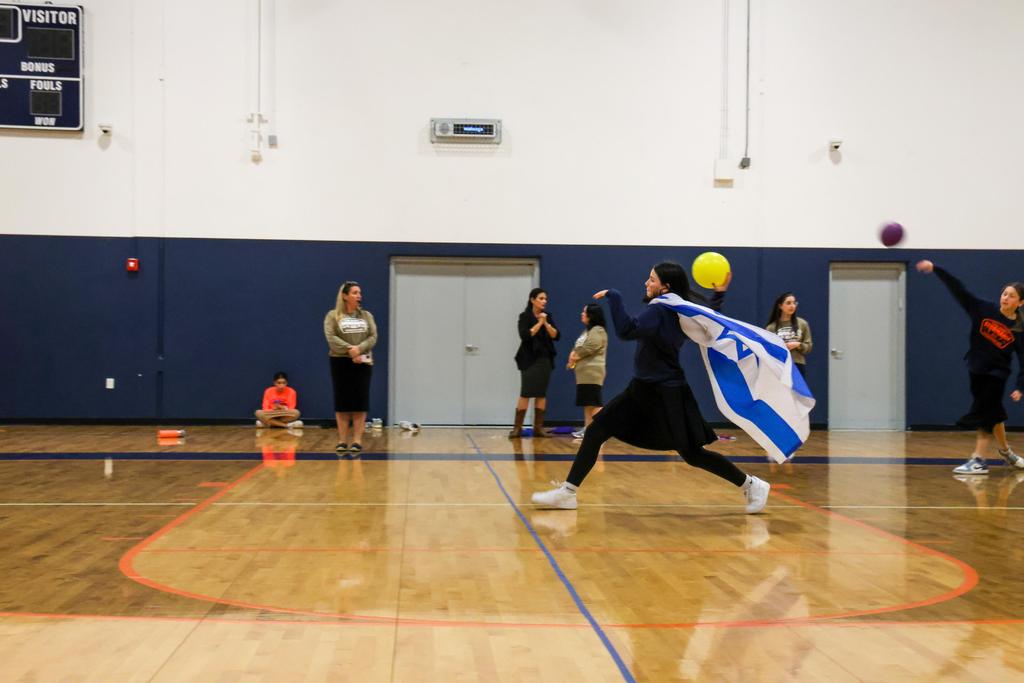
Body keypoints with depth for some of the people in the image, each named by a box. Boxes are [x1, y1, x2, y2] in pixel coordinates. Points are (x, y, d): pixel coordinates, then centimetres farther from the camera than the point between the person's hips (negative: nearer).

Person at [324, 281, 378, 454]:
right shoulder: (333, 315, 3)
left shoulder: (366, 315, 11)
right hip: (340, 362, -2)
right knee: (342, 402, -1)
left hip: (363, 363, 2)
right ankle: (342, 440, 3)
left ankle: (357, 440, 1)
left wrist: (359, 349, -16)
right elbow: (331, 338, -10)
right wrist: (349, 350, -20)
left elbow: (373, 337, 0)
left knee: (360, 402, -2)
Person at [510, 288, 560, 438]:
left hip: (545, 359, 5)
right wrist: (539, 323, -15)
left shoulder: (547, 316, 10)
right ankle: (517, 428, -3)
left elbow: (556, 336, 2)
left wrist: (546, 323, -12)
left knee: (541, 394, 5)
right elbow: (525, 335, -17)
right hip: (530, 360, -5)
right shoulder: (525, 316, -4)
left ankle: (538, 427, 9)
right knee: (525, 394, -8)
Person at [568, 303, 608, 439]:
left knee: (594, 403, -12)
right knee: (586, 402, 12)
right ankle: (587, 429, 16)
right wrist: (572, 356, -1)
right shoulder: (587, 331, 23)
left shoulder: (598, 331, -10)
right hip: (584, 373, 10)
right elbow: (577, 348, 21)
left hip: (592, 373, -10)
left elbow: (589, 349, -21)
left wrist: (575, 358, -8)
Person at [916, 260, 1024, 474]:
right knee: (993, 413, 16)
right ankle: (1005, 450, 35)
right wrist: (936, 269, -20)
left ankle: (978, 460, -6)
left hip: (997, 374, -3)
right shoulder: (984, 310, -6)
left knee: (983, 414, -8)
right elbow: (959, 290, -12)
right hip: (977, 369, 3)